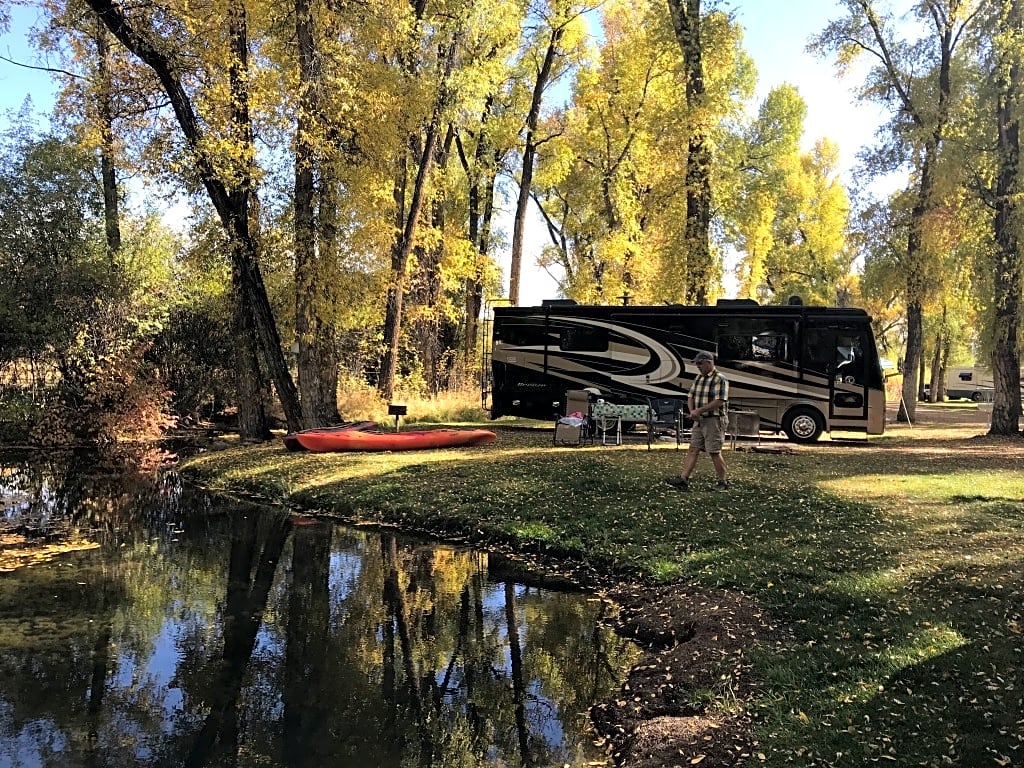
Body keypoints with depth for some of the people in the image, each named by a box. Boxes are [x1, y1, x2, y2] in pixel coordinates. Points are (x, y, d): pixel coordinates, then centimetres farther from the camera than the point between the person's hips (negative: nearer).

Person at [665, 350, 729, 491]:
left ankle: (723, 482, 11)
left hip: (714, 420, -8)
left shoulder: (720, 379, -12)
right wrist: (692, 411, -7)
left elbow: (719, 402, -20)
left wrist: (698, 410, -19)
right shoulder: (699, 378, 13)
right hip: (699, 420, 8)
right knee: (693, 449, 2)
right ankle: (683, 480, -1)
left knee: (714, 452, -2)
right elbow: (690, 397, 13)